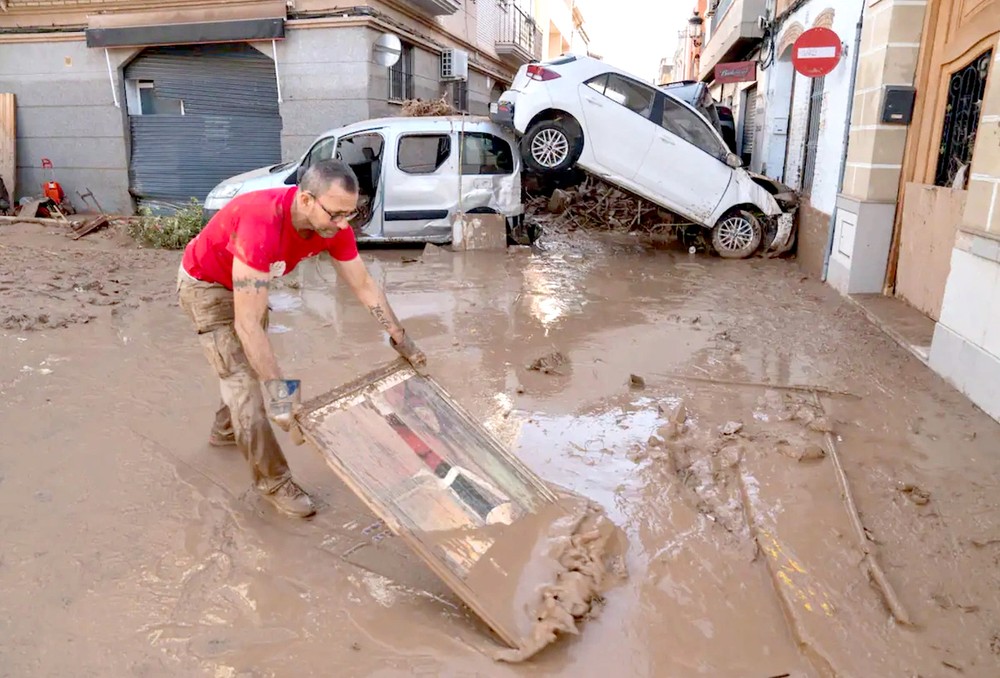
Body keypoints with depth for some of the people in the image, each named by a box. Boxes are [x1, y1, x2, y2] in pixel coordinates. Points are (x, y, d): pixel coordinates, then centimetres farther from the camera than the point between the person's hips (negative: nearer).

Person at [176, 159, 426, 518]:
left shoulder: (333, 225, -23)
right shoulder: (262, 224, -44)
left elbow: (364, 285, -8)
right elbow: (247, 325, -43)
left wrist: (401, 339, -5)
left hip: (246, 281, 7)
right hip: (206, 284, -7)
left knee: (253, 364, 22)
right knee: (244, 379, -8)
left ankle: (225, 430, 49)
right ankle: (273, 481, 7)